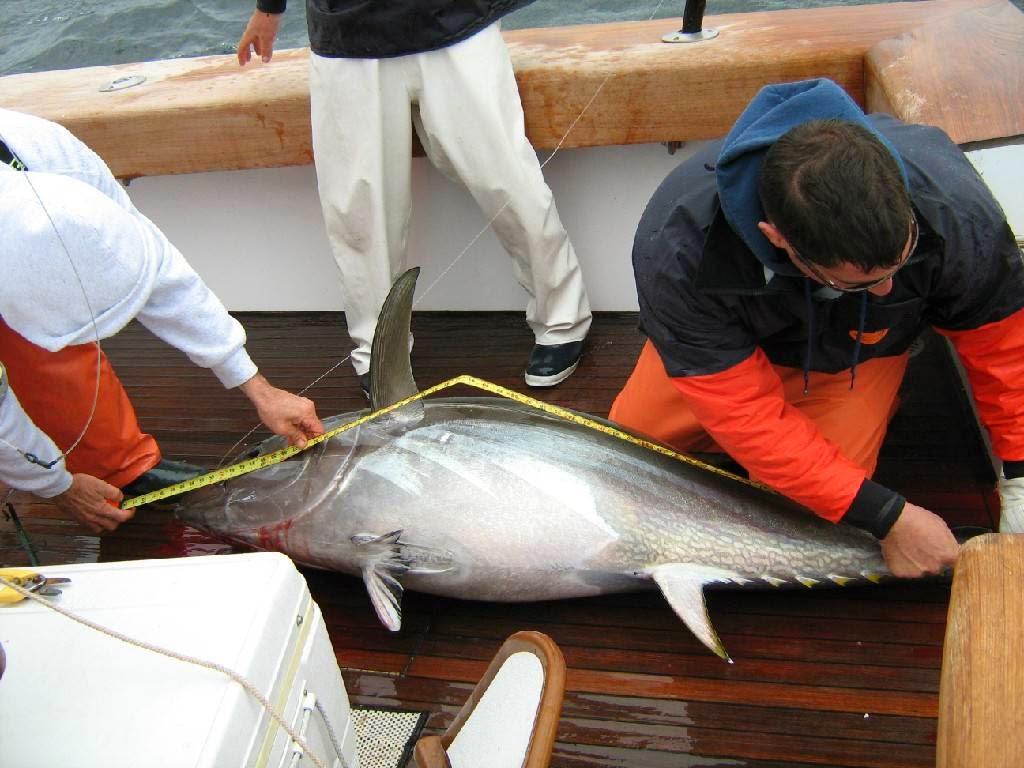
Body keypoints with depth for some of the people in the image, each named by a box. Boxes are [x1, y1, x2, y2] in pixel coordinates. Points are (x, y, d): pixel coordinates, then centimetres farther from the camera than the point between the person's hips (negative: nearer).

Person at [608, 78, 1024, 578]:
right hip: (726, 348, 1)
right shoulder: (675, 251, -44)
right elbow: (747, 417, -37)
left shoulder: (954, 210, -39)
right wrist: (887, 517, -35)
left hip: (859, 350, 0)